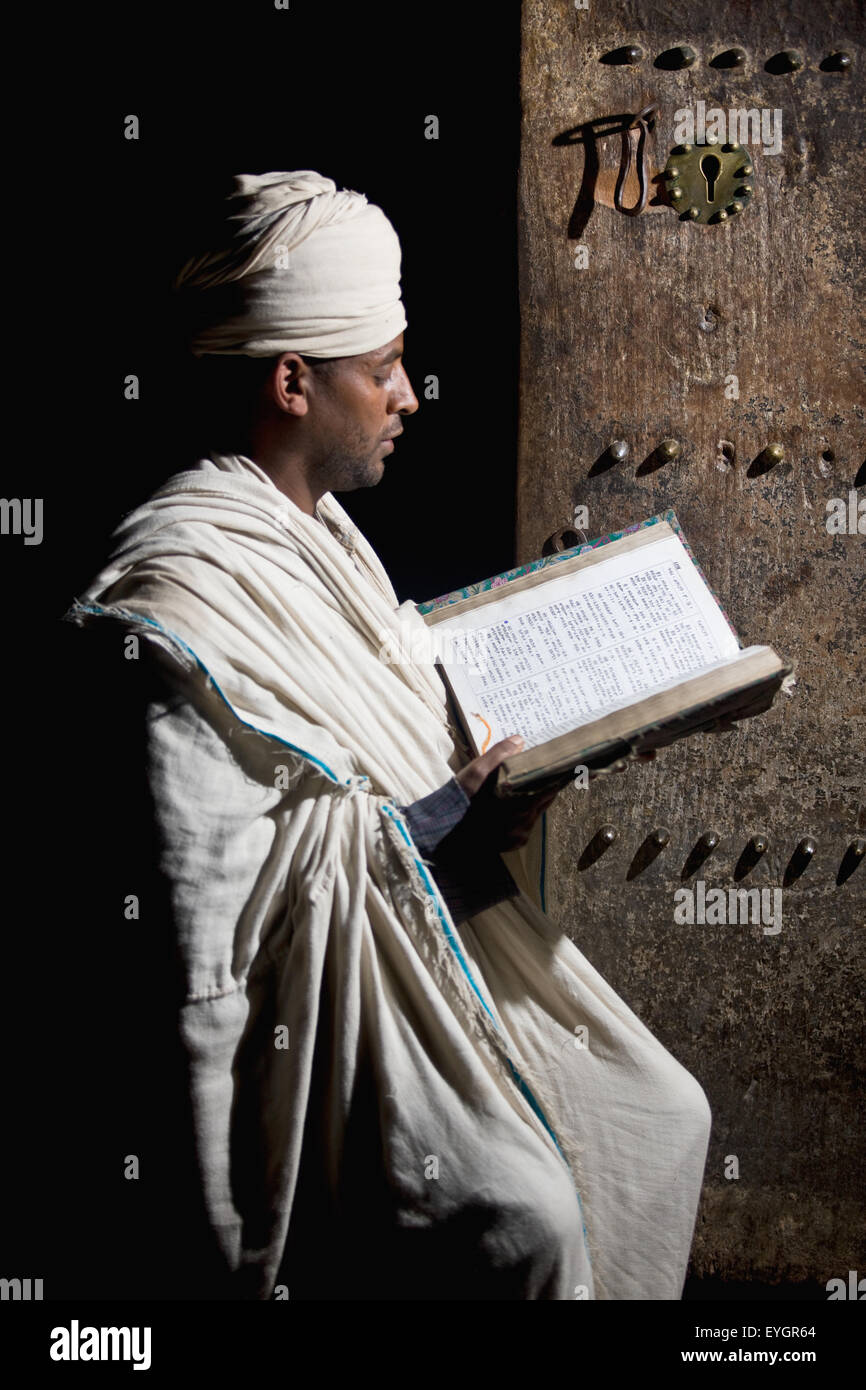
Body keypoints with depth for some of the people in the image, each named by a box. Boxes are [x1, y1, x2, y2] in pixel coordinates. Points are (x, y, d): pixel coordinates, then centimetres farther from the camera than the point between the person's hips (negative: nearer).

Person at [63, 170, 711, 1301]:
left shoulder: (318, 526, 12)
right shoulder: (189, 584, -20)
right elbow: (201, 861, -24)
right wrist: (445, 814, -17)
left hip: (437, 918, 10)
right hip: (321, 981, -10)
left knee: (664, 1112, 4)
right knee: (520, 1212, -25)